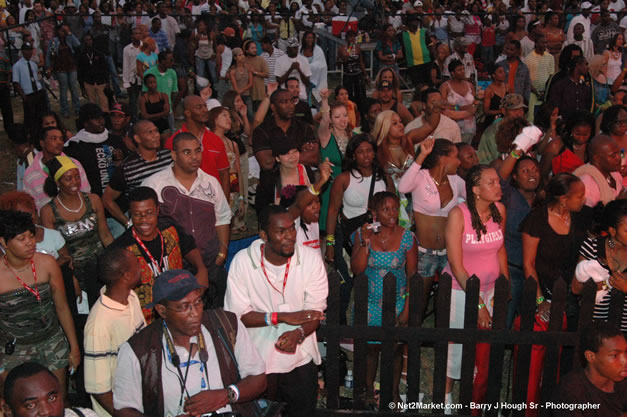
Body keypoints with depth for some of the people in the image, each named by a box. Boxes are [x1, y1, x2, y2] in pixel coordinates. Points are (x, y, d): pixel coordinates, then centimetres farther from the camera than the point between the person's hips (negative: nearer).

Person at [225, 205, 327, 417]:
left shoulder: (311, 258, -10)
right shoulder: (242, 261, -14)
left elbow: (316, 311, -9)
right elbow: (237, 315, -13)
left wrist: (298, 333, -29)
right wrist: (282, 317, -23)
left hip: (300, 358, 1)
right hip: (258, 358, -1)